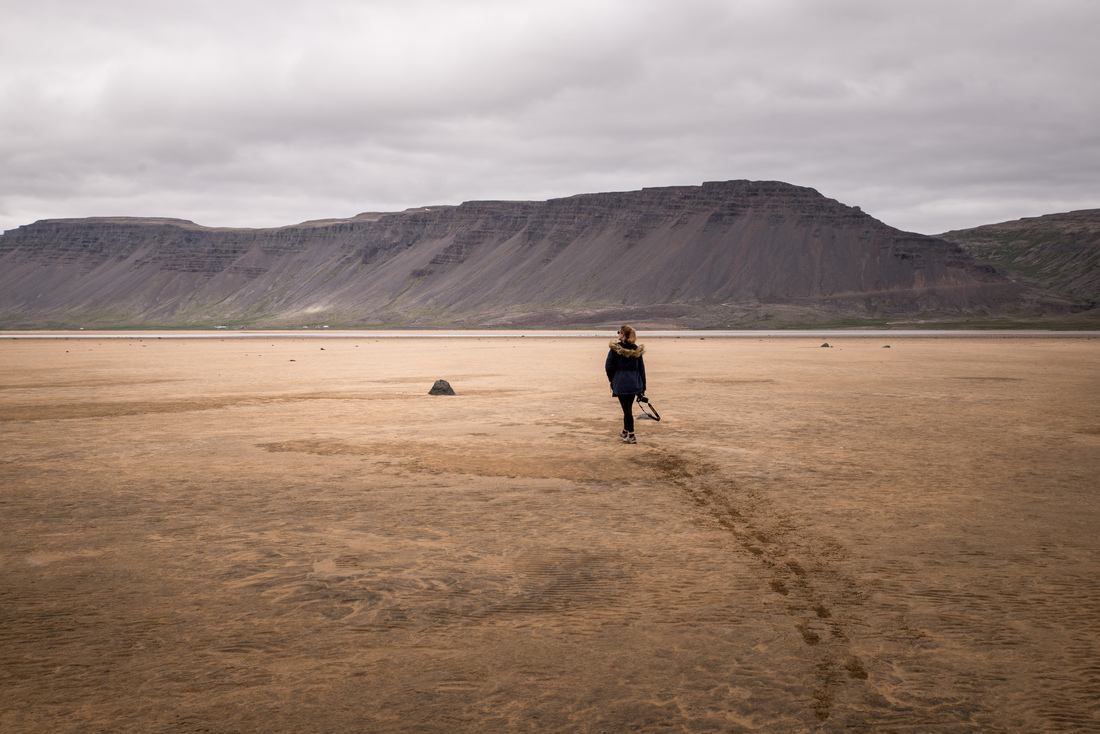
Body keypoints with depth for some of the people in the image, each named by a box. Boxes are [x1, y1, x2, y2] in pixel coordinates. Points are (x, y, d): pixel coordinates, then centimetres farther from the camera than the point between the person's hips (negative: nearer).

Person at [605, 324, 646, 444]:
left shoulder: (615, 349, -9)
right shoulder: (637, 350, 2)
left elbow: (609, 367, -7)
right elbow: (641, 369, 5)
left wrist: (612, 380, 10)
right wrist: (643, 387, 10)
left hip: (620, 383, -4)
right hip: (634, 383, 4)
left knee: (627, 409, -1)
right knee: (628, 407, 18)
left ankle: (631, 436, -2)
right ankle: (625, 431, 34)